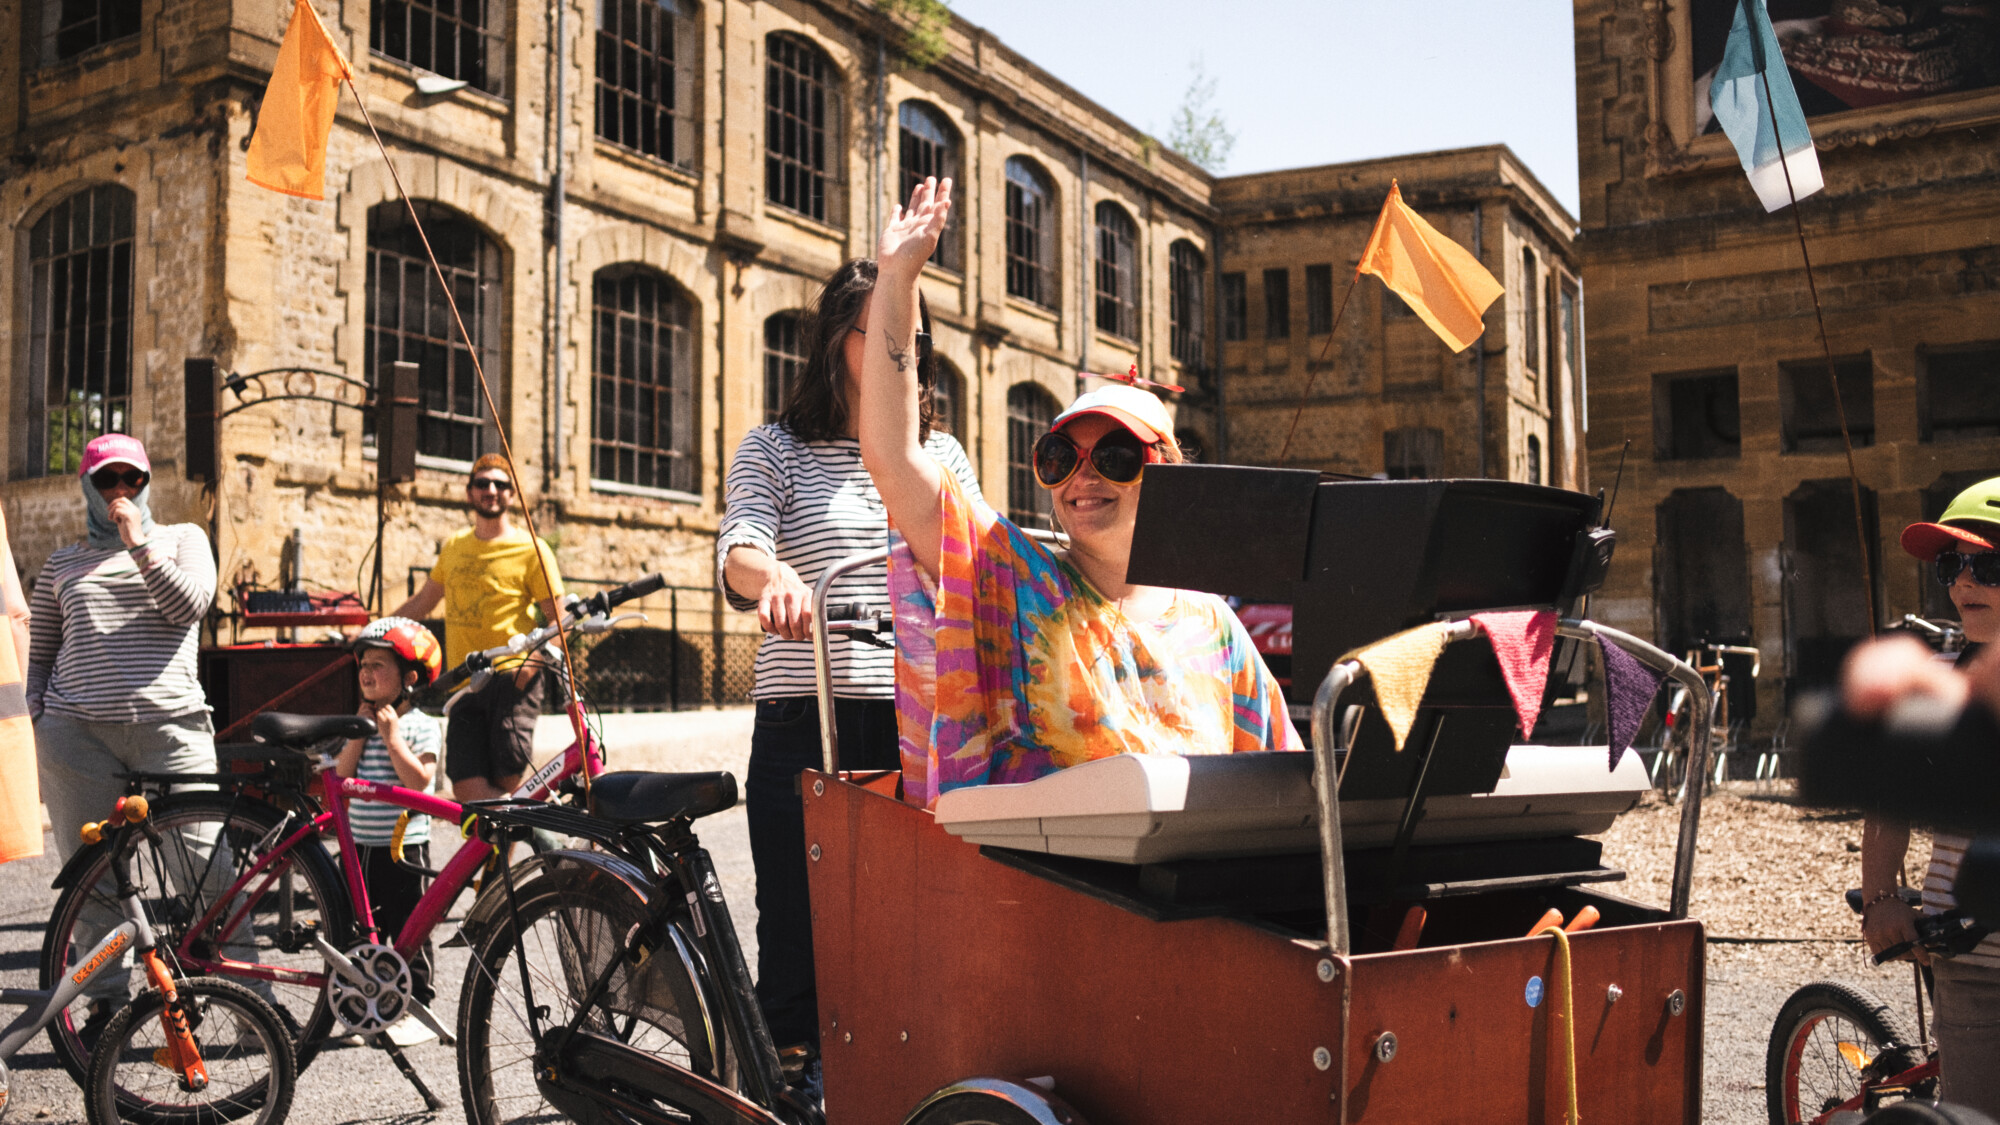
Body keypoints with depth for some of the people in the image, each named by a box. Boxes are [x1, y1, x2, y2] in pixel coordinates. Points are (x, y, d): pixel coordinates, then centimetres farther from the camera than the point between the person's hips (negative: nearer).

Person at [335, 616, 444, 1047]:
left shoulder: (421, 725, -8)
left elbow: (419, 780, -19)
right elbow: (340, 775, 2)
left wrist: (391, 736, -17)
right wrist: (359, 733, -6)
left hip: (404, 846, -6)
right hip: (360, 846, 6)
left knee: (408, 929, 1)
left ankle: (417, 1007, 10)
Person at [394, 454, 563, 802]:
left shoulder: (532, 549, 0)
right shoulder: (454, 546, 16)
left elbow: (557, 620, -2)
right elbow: (423, 601, 28)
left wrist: (533, 659, -18)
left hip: (512, 681, -4)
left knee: (505, 784, -11)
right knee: (467, 789, -9)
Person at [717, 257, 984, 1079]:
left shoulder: (941, 455, 16)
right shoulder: (777, 450, 7)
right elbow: (737, 550, -9)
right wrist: (774, 577, -33)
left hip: (920, 725, 3)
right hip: (806, 726, -2)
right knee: (800, 941, 1)